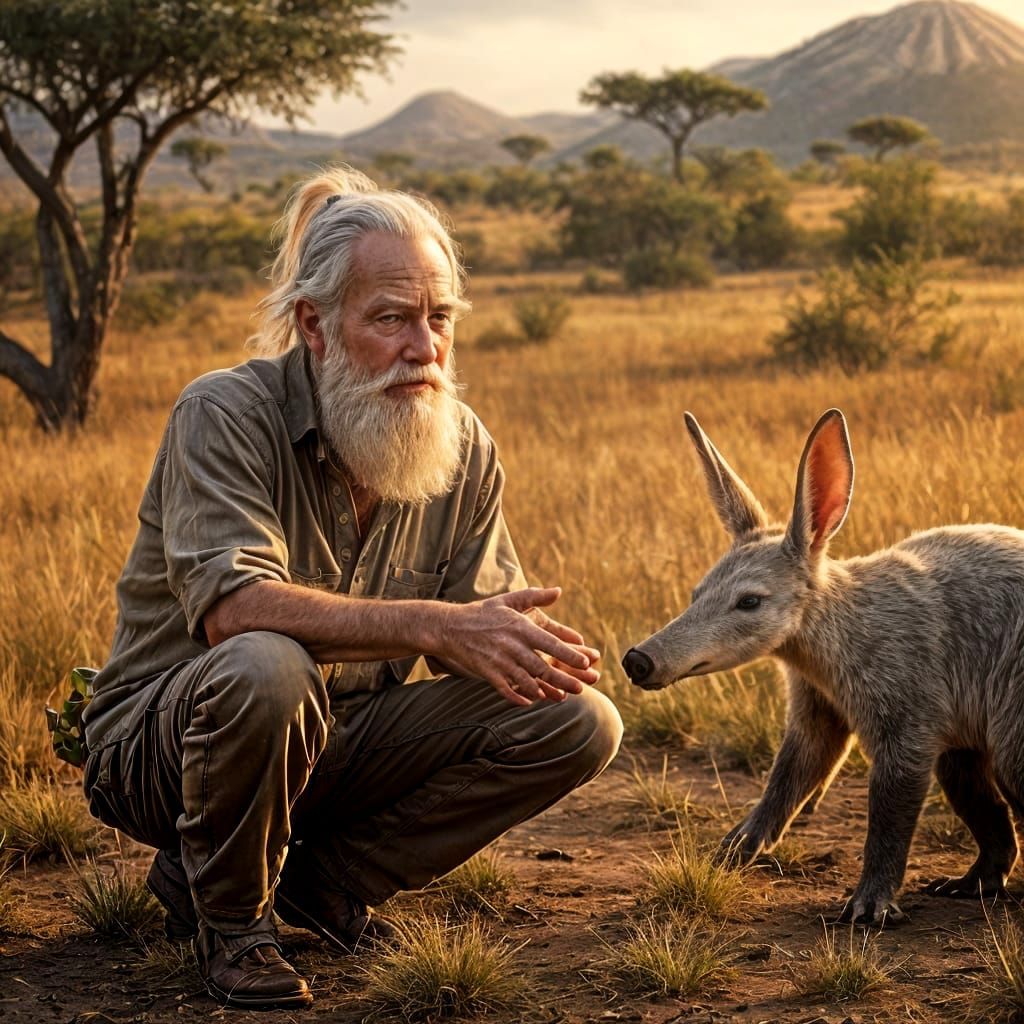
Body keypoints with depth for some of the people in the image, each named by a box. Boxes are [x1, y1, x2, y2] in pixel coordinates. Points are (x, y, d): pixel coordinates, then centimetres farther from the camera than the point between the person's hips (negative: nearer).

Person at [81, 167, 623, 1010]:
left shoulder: (466, 449, -2)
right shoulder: (225, 416, -19)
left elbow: (485, 628, -2)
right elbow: (231, 607, -35)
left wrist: (534, 648, -27)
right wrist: (432, 625, -42)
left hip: (342, 740, 5)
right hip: (165, 741, -5)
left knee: (578, 723, -12)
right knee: (265, 668, -40)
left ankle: (323, 877, 1)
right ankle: (227, 910, -9)